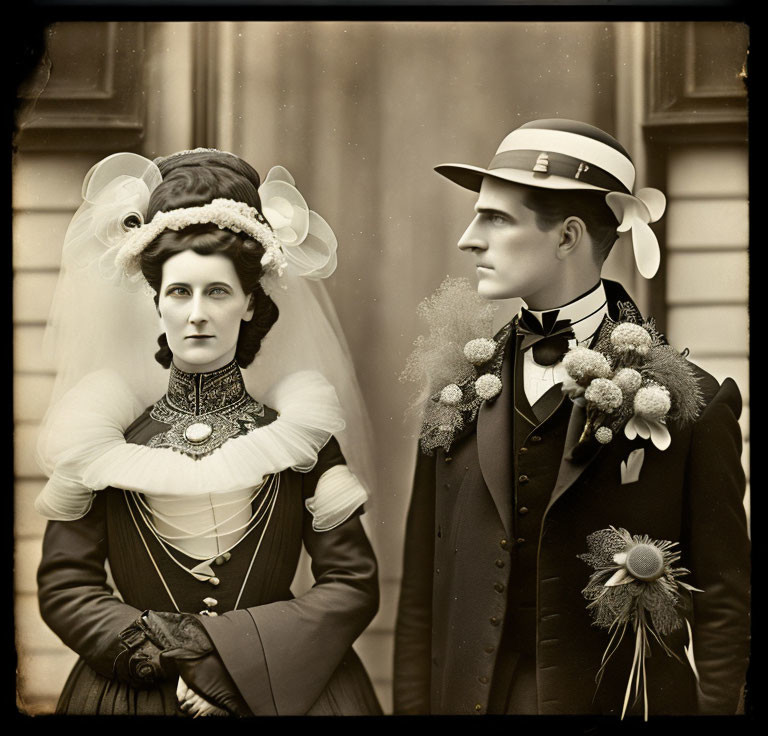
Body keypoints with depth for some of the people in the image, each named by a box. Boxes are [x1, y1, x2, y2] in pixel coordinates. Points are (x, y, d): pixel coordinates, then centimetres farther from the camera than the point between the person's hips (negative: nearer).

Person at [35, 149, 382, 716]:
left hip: (280, 694, 0)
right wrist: (172, 661, -13)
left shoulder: (297, 428, -3)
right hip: (132, 695, 0)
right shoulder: (105, 429, -2)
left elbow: (354, 584, -6)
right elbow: (64, 585, -2)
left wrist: (232, 658, -15)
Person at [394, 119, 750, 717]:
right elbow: (420, 601, 5)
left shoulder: (692, 406, -7)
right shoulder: (458, 398, 4)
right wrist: (413, 707, -1)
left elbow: (725, 612, -7)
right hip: (469, 697, 4)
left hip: (619, 702, -3)